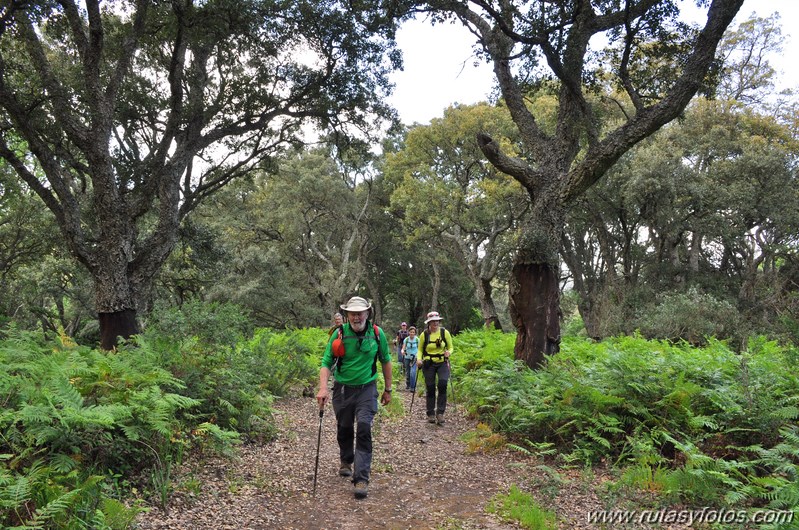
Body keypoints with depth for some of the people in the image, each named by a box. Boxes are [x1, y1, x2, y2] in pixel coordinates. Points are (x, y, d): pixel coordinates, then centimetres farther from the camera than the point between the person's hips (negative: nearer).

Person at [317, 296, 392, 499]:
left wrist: (388, 389, 9)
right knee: (344, 429, 16)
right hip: (342, 389, 1)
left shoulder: (377, 333, -8)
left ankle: (361, 479, -8)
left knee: (364, 429, -13)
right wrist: (323, 388, -24)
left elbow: (385, 361, 5)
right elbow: (326, 363, -9)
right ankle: (346, 461, 45)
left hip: (367, 388, -1)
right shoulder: (339, 334, -11)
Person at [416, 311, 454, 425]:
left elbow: (450, 347, 7)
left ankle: (440, 412, -13)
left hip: (442, 363, 0)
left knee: (442, 384, -22)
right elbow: (420, 350, 8)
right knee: (430, 388, 2)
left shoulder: (445, 332, -2)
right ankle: (430, 414, 18)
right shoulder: (424, 334, -2)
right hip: (428, 364, 1)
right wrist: (419, 359, -11)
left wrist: (448, 353, -15)